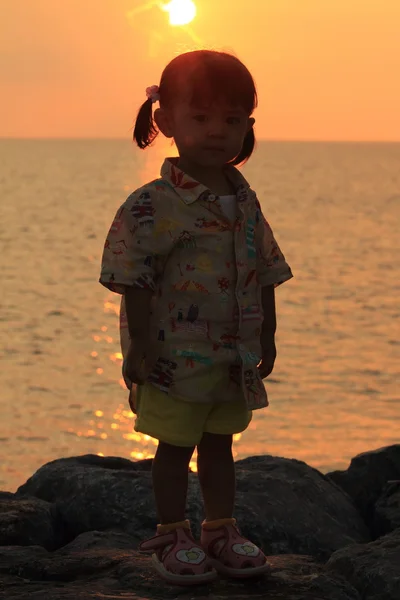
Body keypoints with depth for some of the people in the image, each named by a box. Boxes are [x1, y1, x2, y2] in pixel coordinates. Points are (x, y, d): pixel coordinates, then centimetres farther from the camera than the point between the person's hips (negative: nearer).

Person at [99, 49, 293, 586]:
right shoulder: (153, 205, -15)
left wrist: (267, 338, 13)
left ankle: (221, 530, 29)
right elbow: (135, 281, -15)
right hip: (175, 355, -5)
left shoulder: (246, 204, 4)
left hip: (235, 355, 5)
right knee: (175, 446, 6)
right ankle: (173, 537, 20)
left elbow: (264, 276, 12)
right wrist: (141, 347, -16)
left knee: (219, 443, 17)